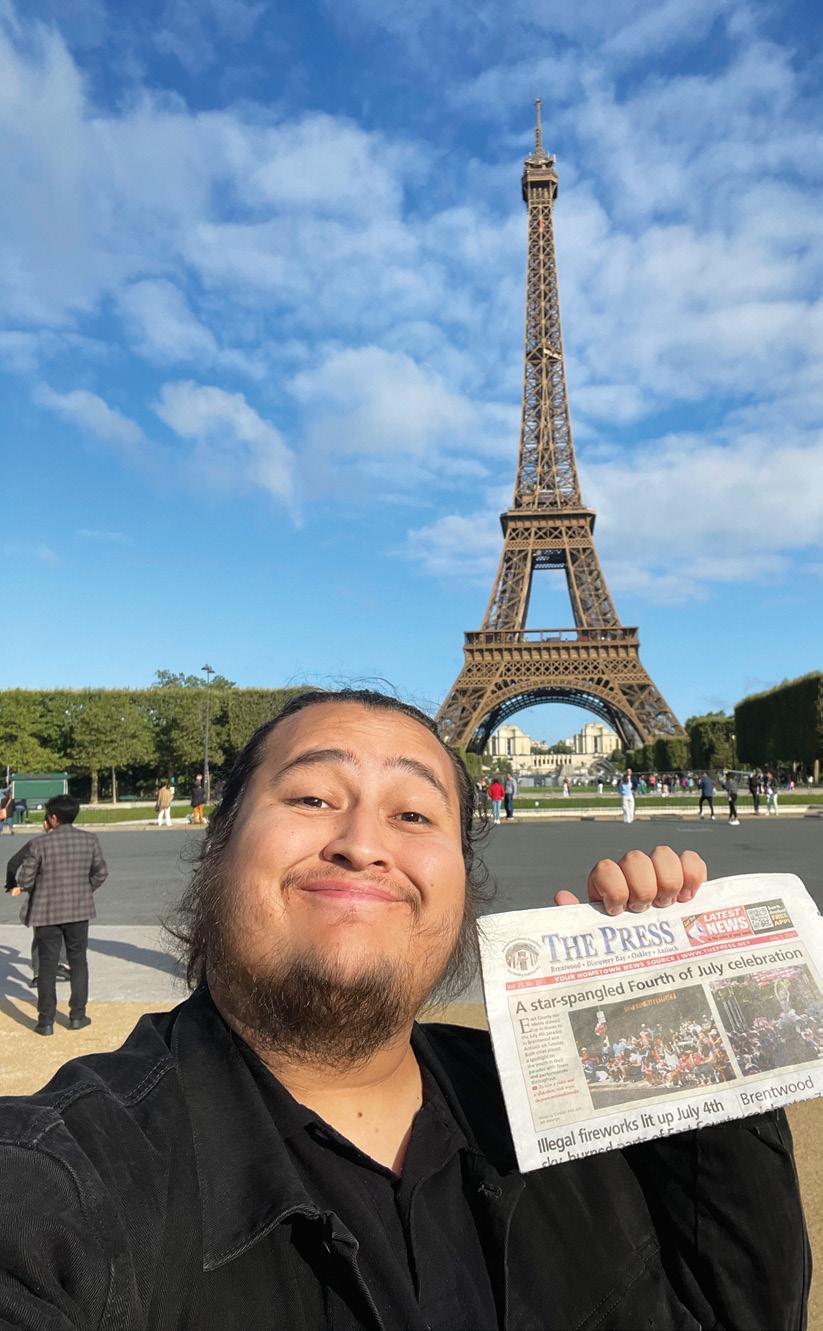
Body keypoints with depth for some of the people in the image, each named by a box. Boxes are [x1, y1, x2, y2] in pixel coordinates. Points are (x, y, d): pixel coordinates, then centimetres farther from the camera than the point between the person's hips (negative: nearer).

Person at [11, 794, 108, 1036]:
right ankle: (77, 1016, 19)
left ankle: (46, 1021, 14)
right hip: (79, 910, 2)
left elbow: (25, 879, -11)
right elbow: (101, 873, 1)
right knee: (78, 961, 14)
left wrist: (25, 887, 12)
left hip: (47, 912, -2)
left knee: (47, 965, 9)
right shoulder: (90, 840, -4)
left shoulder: (39, 844, -14)